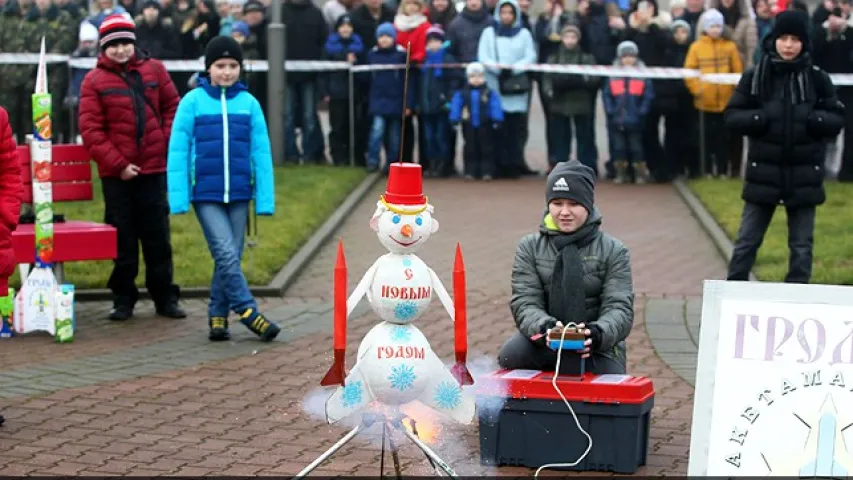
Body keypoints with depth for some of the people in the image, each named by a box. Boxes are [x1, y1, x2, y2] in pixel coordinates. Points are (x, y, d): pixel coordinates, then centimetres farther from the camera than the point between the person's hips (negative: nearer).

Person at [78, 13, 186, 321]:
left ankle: (165, 298, 15)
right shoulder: (94, 81, -1)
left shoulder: (154, 70, 6)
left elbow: (173, 108, 11)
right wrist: (117, 165, -11)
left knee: (158, 238, 7)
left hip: (154, 169, 2)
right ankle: (123, 300, 13)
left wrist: (167, 143, -2)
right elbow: (91, 130, -6)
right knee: (122, 240, 4)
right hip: (117, 175, -1)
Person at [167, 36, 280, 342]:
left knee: (230, 258, 6)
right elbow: (177, 151, -2)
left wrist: (265, 199, 1)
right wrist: (178, 198, -7)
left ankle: (218, 317, 18)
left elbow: (261, 153, 5)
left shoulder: (249, 103, 3)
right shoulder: (193, 102, -3)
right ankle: (248, 314, -7)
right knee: (226, 254, -12)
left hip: (238, 194, 3)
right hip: (205, 195, -3)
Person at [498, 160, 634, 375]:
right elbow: (524, 303, -2)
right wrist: (545, 327, -27)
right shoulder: (530, 247, 8)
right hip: (543, 345, 0)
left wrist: (598, 333, -30)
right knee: (510, 357, -32)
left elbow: (620, 308, -5)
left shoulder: (613, 251, 4)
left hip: (597, 351, 0)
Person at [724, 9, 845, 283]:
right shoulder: (755, 76, -3)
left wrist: (812, 118, -16)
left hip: (804, 175, 1)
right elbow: (731, 117, 0)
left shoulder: (817, 79, -1)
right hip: (763, 172, 0)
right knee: (747, 241, 5)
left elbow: (837, 121, 3)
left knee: (802, 245, 8)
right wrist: (760, 117, -17)